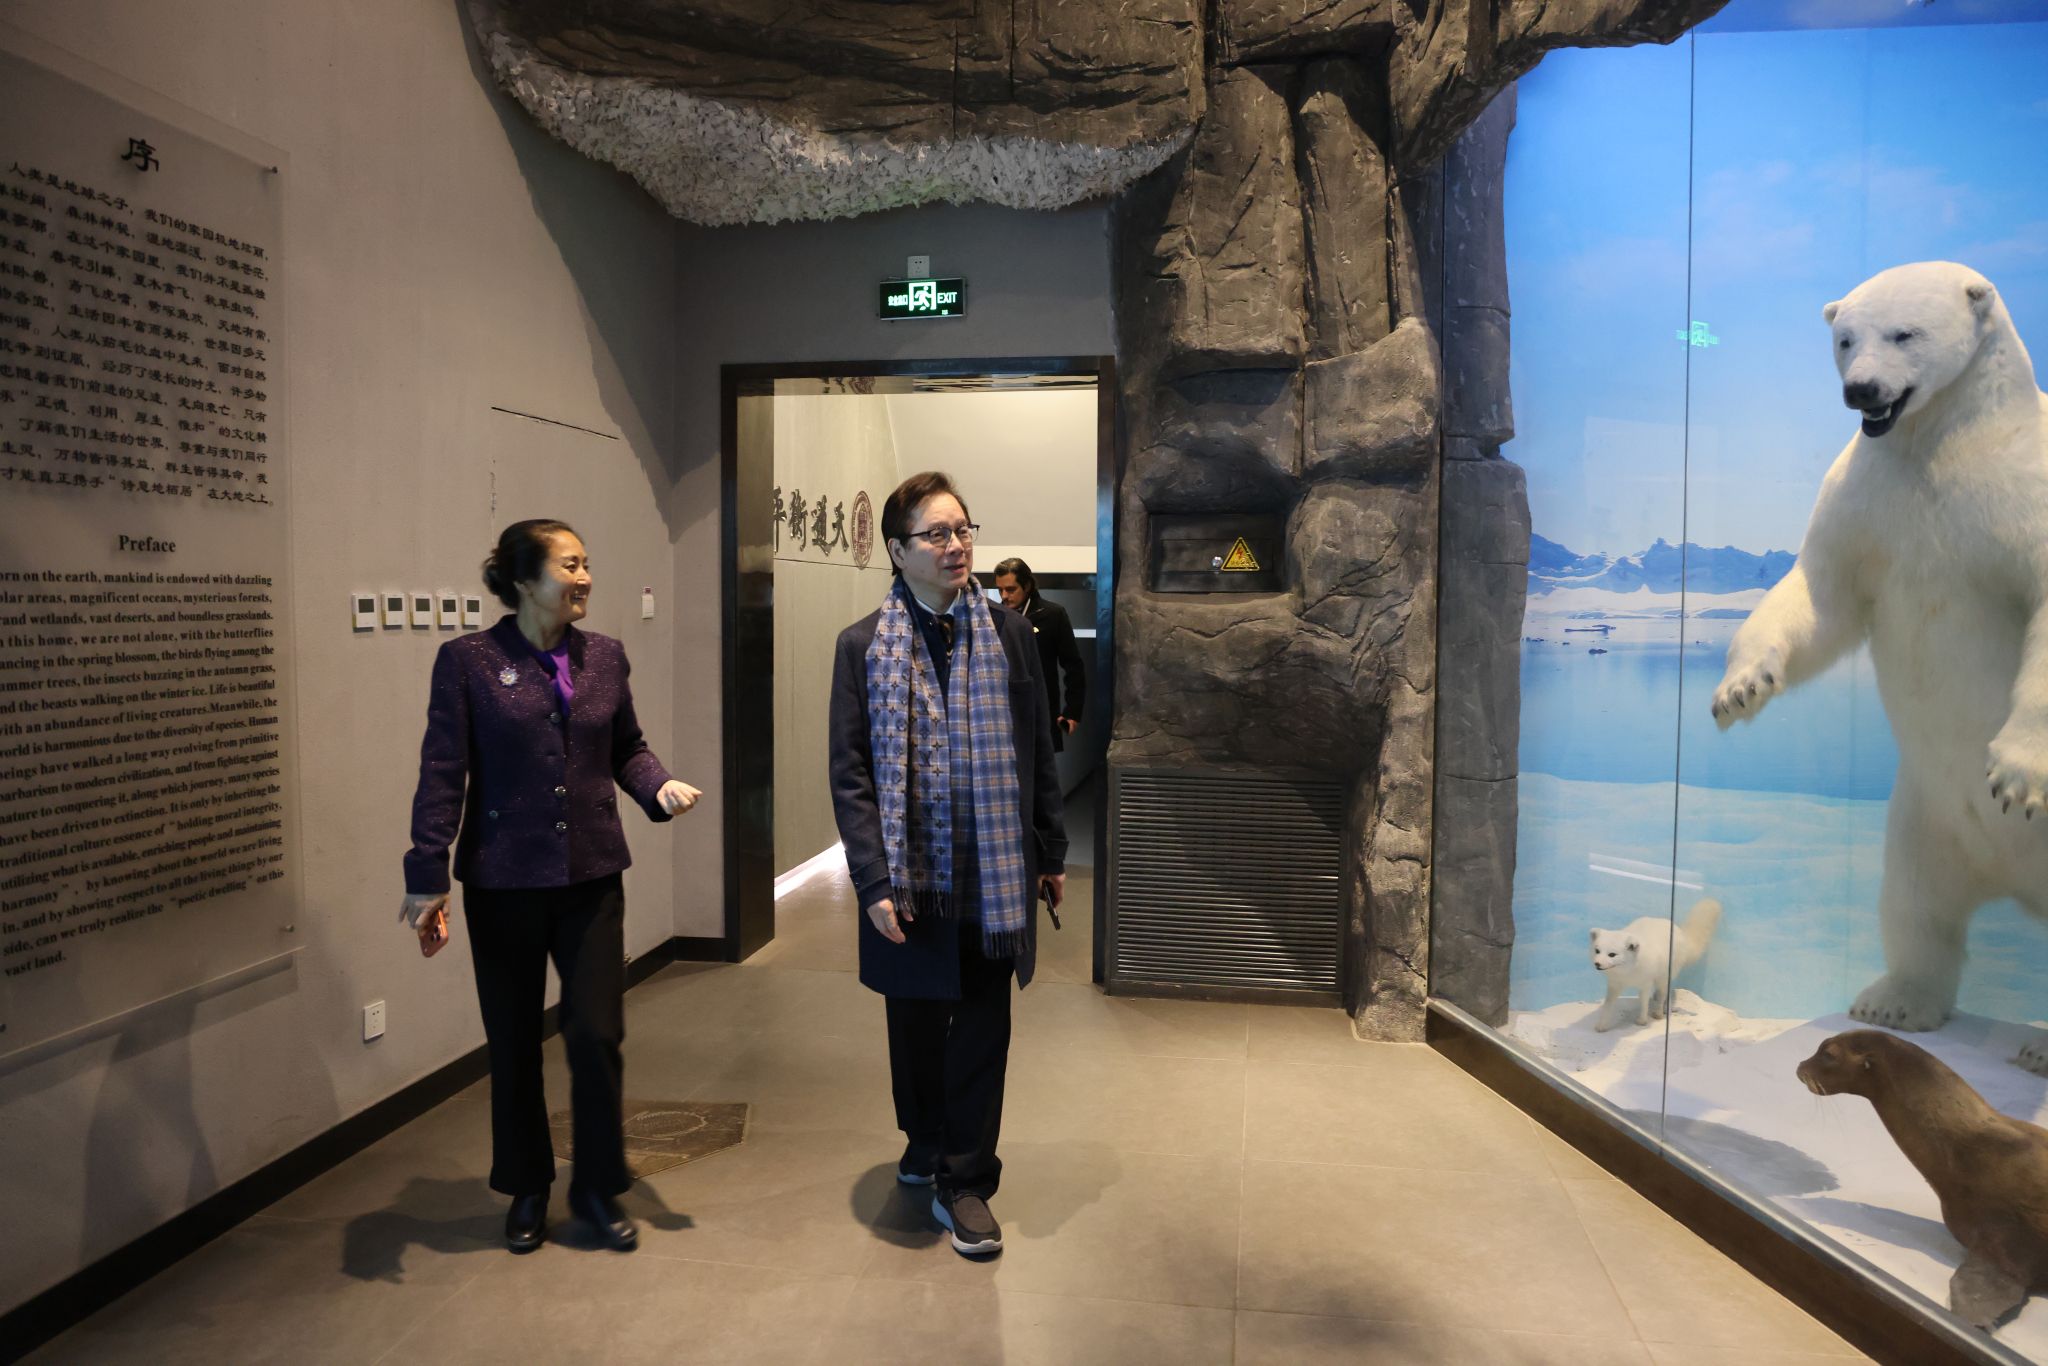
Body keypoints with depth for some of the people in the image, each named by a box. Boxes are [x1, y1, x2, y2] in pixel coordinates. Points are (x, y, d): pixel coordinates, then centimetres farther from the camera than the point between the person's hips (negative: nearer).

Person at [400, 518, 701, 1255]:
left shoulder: (604, 656, 4)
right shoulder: (468, 660, -6)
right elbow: (442, 775, -7)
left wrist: (660, 787, -8)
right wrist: (427, 879, -10)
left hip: (592, 877, 2)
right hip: (504, 883, -2)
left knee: (597, 1034, 3)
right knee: (514, 1044, 12)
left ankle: (597, 1187, 24)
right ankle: (527, 1190, 32)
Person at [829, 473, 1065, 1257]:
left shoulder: (1008, 633, 1)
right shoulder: (864, 646, -3)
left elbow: (1036, 753, 6)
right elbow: (850, 774, -5)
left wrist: (1051, 855, 7)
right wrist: (874, 880, -12)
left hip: (995, 873, 1)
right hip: (910, 876, 0)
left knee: (982, 1030, 7)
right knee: (915, 1026, 15)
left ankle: (964, 1182, 22)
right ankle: (927, 1147, 39)